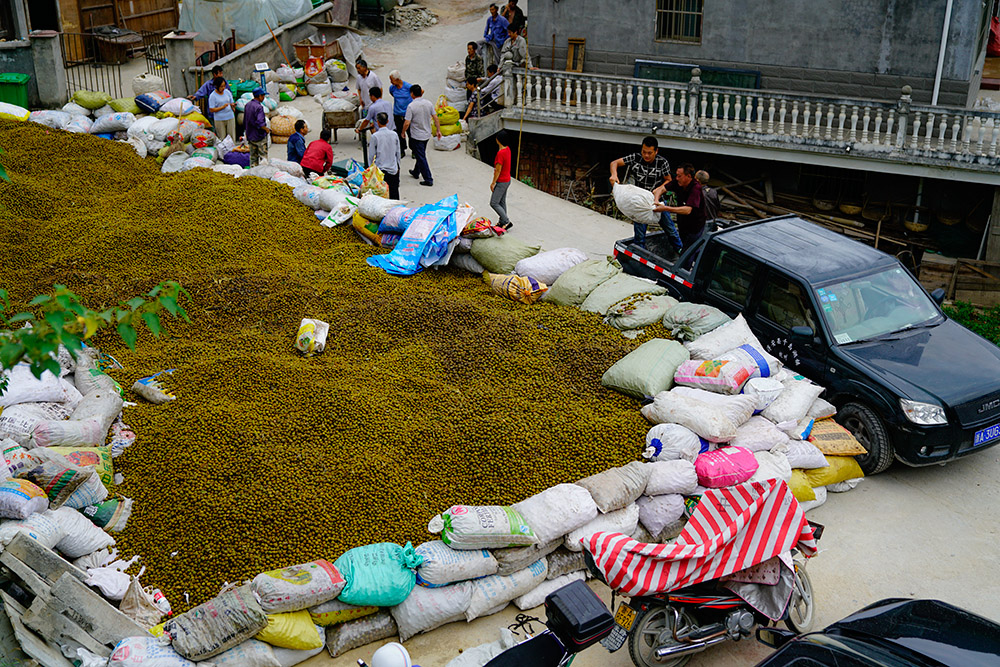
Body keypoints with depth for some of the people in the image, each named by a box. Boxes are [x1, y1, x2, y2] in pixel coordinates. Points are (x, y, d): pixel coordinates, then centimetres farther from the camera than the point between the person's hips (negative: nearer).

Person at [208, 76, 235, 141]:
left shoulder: (227, 92, 6)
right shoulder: (212, 96, -8)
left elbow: (232, 103, 15)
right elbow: (211, 109, -10)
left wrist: (233, 105, -9)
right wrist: (222, 107, -18)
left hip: (230, 117, 4)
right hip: (219, 120, -4)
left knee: (232, 137, 5)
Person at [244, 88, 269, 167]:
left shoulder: (247, 105, 6)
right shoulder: (259, 107, -19)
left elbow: (245, 121, 14)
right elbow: (260, 123, -27)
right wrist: (266, 129, -12)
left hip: (250, 136, 8)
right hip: (259, 136, -8)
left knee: (253, 156, 14)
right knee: (263, 156, 1)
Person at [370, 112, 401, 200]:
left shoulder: (375, 136, -11)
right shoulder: (394, 134, -2)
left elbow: (372, 155, -4)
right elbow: (398, 153, 7)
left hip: (380, 169, -3)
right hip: (393, 169, 3)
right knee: (394, 193, 9)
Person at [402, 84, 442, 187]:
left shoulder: (411, 106, -19)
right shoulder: (429, 104, -3)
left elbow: (407, 123, -20)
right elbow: (435, 118, 1)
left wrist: (403, 132, -3)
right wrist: (438, 130, 11)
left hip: (416, 136, -6)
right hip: (427, 134, 6)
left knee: (421, 157, 0)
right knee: (421, 154, 24)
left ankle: (428, 179, -1)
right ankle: (416, 172, 42)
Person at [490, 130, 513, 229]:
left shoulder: (500, 153, -27)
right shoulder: (507, 149, 2)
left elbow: (498, 170, -22)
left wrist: (493, 183, -12)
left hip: (501, 182, -9)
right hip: (507, 179, 9)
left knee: (494, 203, -4)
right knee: (502, 202, 18)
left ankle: (507, 222, -3)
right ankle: (503, 221, 27)